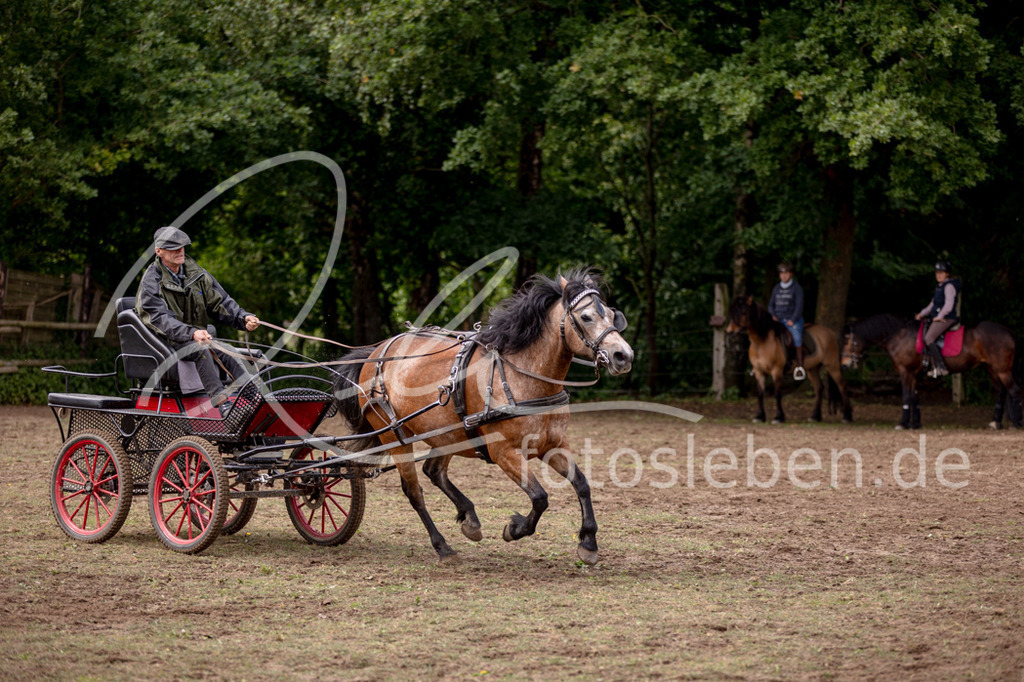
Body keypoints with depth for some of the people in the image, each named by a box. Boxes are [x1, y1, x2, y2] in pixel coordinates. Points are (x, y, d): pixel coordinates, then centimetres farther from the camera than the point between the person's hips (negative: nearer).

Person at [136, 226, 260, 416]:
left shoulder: (195, 274, 8)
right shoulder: (151, 281, -10)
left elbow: (220, 302, 8)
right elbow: (160, 319, -22)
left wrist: (243, 318, -12)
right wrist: (192, 334, -37)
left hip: (198, 334, 6)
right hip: (166, 341, -6)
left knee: (227, 351, -22)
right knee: (200, 349, -34)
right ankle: (221, 402, -44)